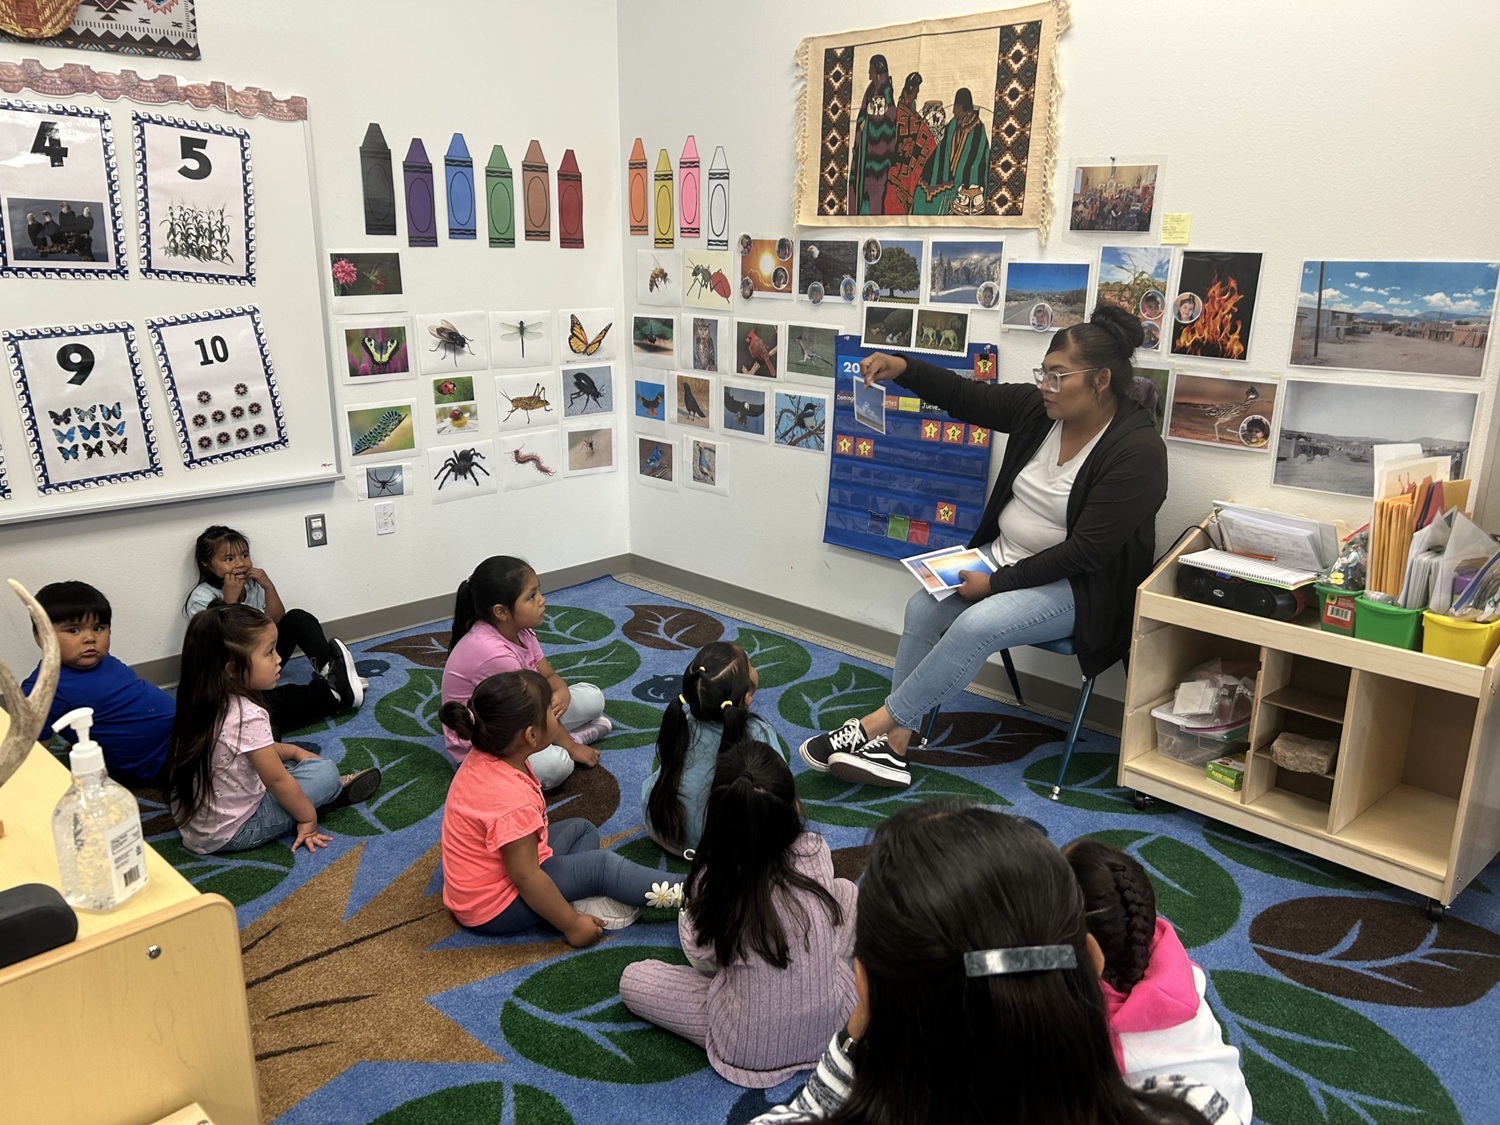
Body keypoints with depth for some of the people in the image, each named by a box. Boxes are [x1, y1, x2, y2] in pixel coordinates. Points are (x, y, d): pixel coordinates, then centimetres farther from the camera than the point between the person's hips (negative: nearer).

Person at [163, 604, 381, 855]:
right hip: (231, 834, -8)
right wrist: (308, 817, -6)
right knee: (326, 771, -3)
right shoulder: (248, 716, -28)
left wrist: (293, 751, 18)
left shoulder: (203, 701, -3)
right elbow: (276, 780, -19)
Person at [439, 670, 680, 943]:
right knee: (602, 866, -11)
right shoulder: (512, 801, -36)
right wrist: (572, 926, -17)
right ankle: (685, 896, -1)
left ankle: (578, 899, -4)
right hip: (495, 908, -10)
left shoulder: (484, 756, -10)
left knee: (581, 828, 17)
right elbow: (527, 878, -27)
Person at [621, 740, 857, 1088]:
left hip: (749, 1049, -3)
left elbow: (703, 961, -3)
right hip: (834, 1021, 3)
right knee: (844, 891, 21)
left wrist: (687, 915, 15)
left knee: (632, 979, 11)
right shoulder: (816, 853, -15)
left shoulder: (709, 880, -20)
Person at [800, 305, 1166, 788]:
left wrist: (997, 583, -22)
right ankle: (893, 746, -14)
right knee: (924, 607, -15)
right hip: (1004, 558, 7)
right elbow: (963, 396, 3)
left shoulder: (1138, 452, -21)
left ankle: (877, 726, -17)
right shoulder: (1038, 408, -2)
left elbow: (1086, 550, -23)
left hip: (1076, 586, -7)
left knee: (977, 625, -29)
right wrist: (902, 367, -15)